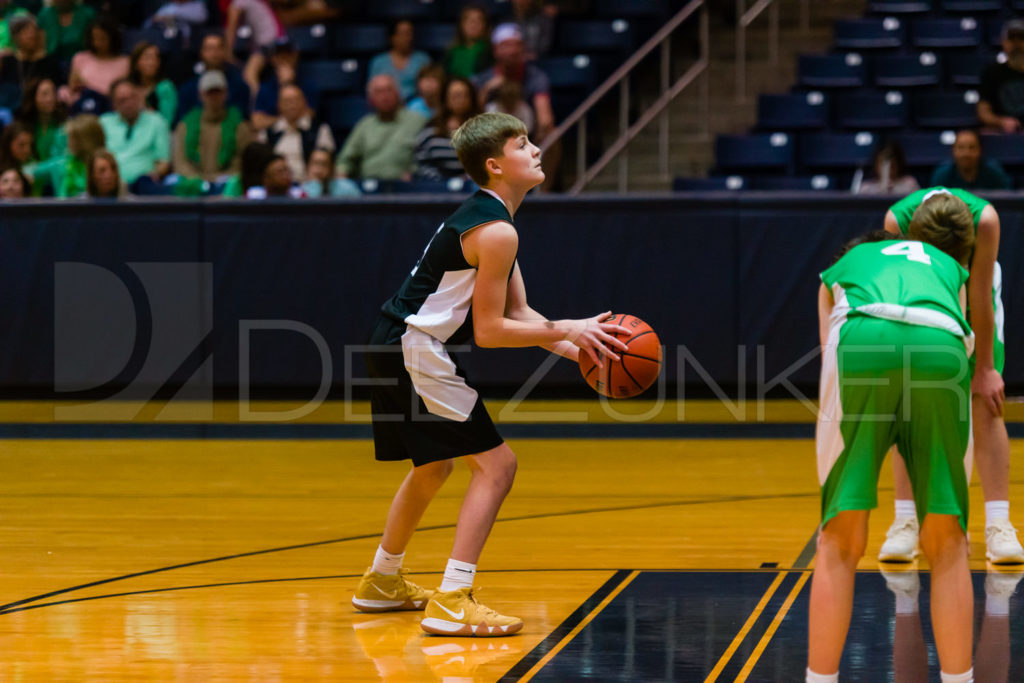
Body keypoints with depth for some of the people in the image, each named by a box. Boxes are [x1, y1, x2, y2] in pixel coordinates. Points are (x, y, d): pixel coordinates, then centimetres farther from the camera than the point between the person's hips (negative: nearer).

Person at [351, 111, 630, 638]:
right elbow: (489, 331, -17)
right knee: (496, 463, -9)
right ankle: (451, 603, -15)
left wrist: (575, 348, 4)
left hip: (396, 351, 10)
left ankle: (383, 583, 42)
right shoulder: (497, 231, -17)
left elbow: (518, 313, 15)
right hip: (416, 355, -10)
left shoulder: (480, 218, 15)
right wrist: (566, 331, -11)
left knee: (434, 466, 28)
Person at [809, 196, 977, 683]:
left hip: (861, 339, 0)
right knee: (947, 544, 13)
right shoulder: (950, 269, 41)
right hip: (941, 347, 1)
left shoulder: (842, 268, 39)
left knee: (840, 542, 8)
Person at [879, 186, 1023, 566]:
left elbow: (980, 297, -28)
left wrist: (984, 369, -19)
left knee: (985, 405, -11)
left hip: (972, 291, -1)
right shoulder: (896, 220, -35)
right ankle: (905, 523, -5)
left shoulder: (985, 219, -37)